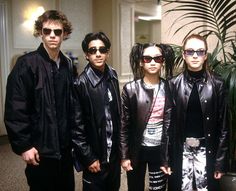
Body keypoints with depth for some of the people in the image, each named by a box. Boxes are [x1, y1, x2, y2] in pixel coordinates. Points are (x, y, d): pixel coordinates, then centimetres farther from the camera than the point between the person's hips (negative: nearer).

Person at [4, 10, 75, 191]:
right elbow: (15, 109, -14)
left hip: (65, 146, 5)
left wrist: (73, 136, 10)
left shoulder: (67, 65, 6)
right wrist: (23, 145, -15)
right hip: (40, 148, -5)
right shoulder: (27, 64, -11)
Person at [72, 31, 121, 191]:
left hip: (114, 152, 5)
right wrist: (88, 158, -12)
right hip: (95, 156, -5)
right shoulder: (81, 83, -16)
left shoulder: (112, 75, 2)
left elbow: (117, 112, 7)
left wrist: (120, 146, 8)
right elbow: (77, 126, -14)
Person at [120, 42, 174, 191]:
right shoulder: (130, 89, -5)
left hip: (160, 149, 1)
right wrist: (124, 156, -5)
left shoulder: (168, 88, -1)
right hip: (137, 149, -1)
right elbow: (124, 125, -4)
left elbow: (172, 123, 2)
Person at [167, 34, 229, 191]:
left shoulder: (217, 84, -3)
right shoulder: (174, 84, -1)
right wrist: (168, 157, -2)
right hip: (181, 149, 1)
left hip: (206, 150, 0)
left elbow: (223, 126, -2)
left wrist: (221, 161, -5)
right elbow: (170, 123, 0)